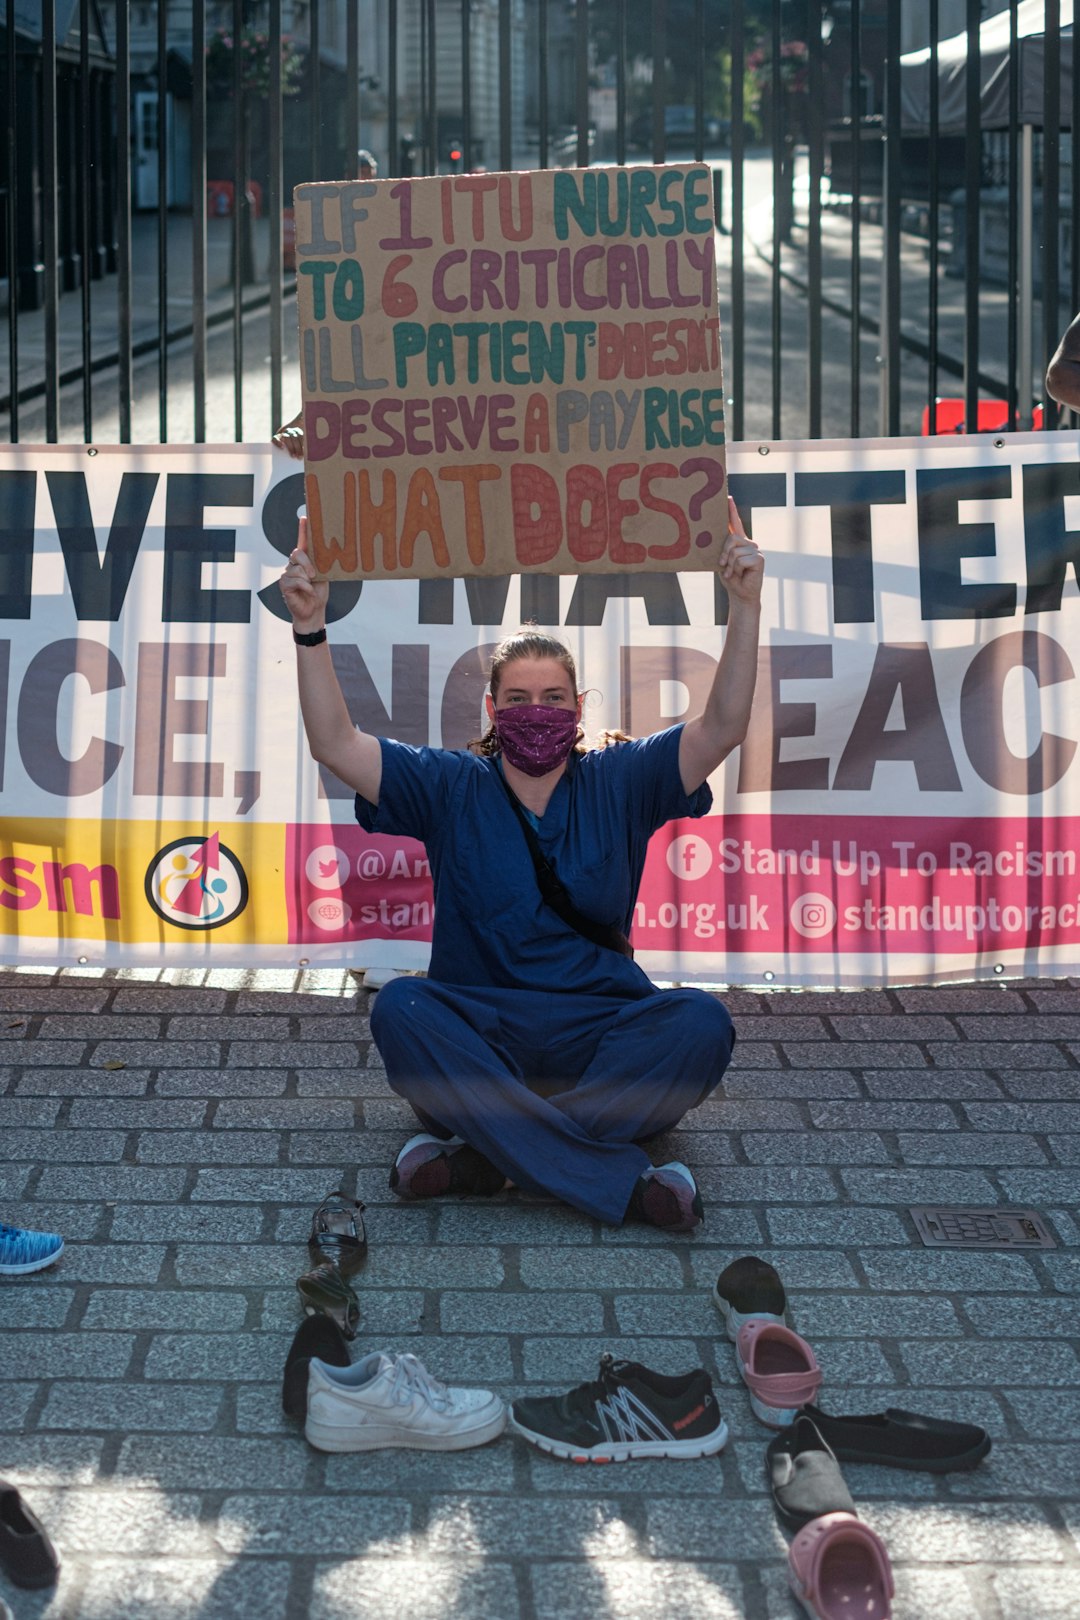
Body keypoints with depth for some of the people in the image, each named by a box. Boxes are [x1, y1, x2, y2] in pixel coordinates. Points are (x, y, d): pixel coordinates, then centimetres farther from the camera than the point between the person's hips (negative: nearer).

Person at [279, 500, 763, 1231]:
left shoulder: (618, 784, 10)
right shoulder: (450, 788, 9)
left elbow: (723, 728, -2)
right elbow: (335, 744, -1)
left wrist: (745, 607, -13)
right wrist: (310, 627, -11)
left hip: (601, 1030, 0)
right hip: (477, 1031, 0)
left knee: (702, 1022, -30)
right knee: (400, 1007, -33)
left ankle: (484, 1154, -33)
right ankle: (622, 1182, -39)